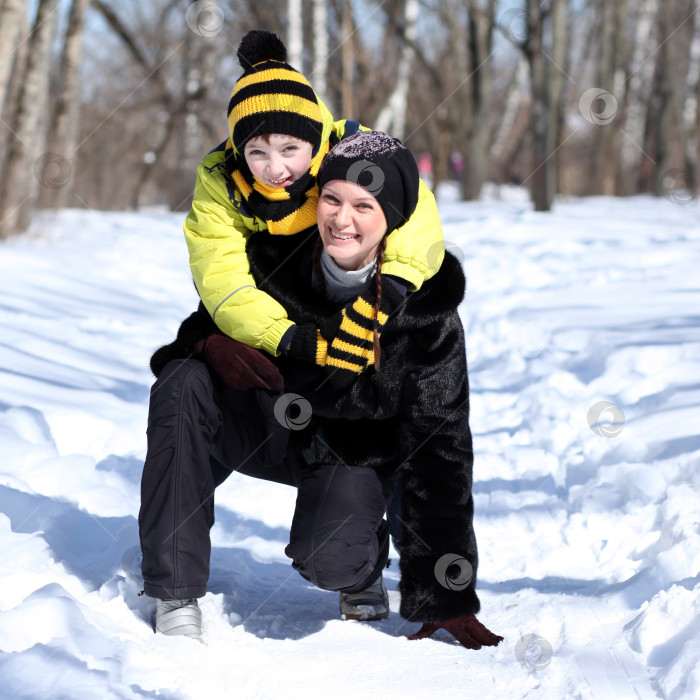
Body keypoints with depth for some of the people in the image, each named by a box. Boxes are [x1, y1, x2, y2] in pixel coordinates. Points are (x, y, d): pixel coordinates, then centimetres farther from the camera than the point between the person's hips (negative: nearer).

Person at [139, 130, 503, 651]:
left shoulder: (427, 305, -22)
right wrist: (215, 342, -28)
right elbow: (211, 318, 2)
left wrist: (446, 601, -20)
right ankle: (176, 595, -19)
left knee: (327, 559, -31)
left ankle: (364, 562, 12)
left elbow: (439, 447, -19)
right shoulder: (275, 253, -18)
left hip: (354, 453, -2)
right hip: (264, 421, 2)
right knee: (181, 386, -29)